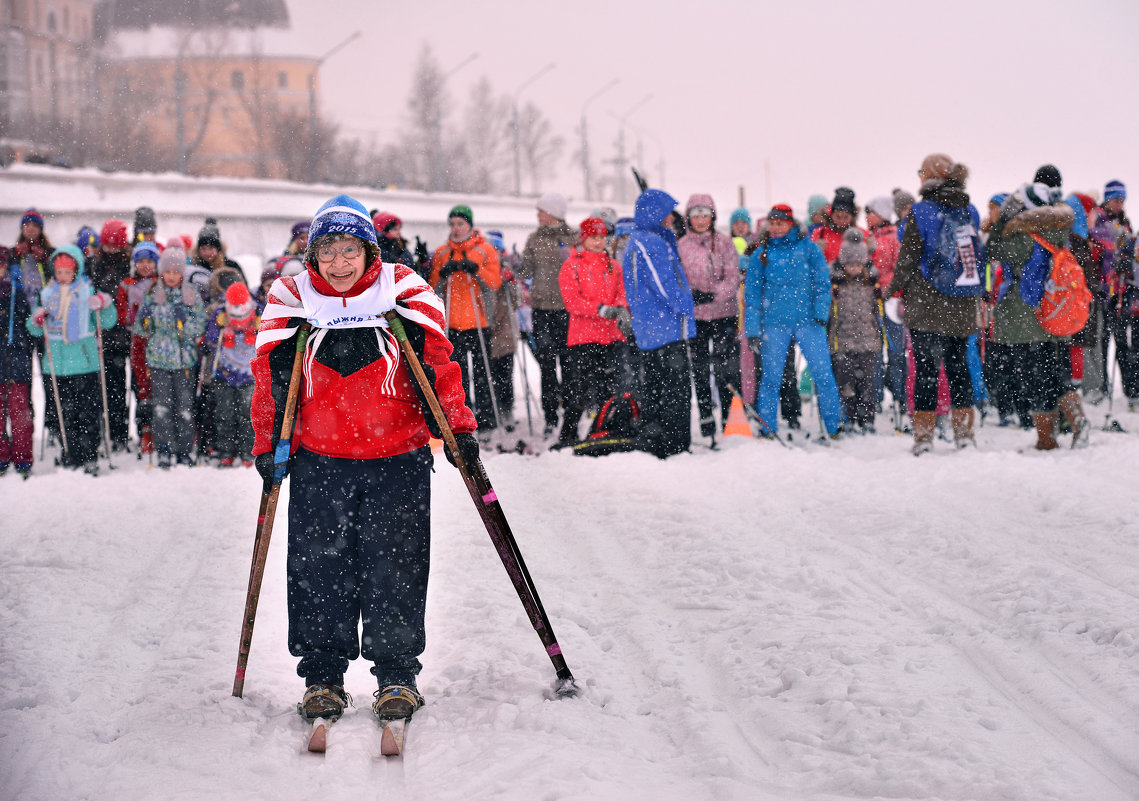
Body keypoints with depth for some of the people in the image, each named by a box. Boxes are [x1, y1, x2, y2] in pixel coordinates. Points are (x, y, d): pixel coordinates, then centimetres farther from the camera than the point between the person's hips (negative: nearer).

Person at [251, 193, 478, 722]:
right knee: (319, 569, 1)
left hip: (397, 460, -1)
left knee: (394, 568, -1)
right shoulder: (291, 299, 6)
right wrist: (268, 444, 2)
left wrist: (459, 429, -3)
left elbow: (436, 360, 3)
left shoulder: (402, 291, 4)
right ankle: (322, 675, 12)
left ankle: (397, 673, 9)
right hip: (318, 462, 1)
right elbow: (272, 375, 7)